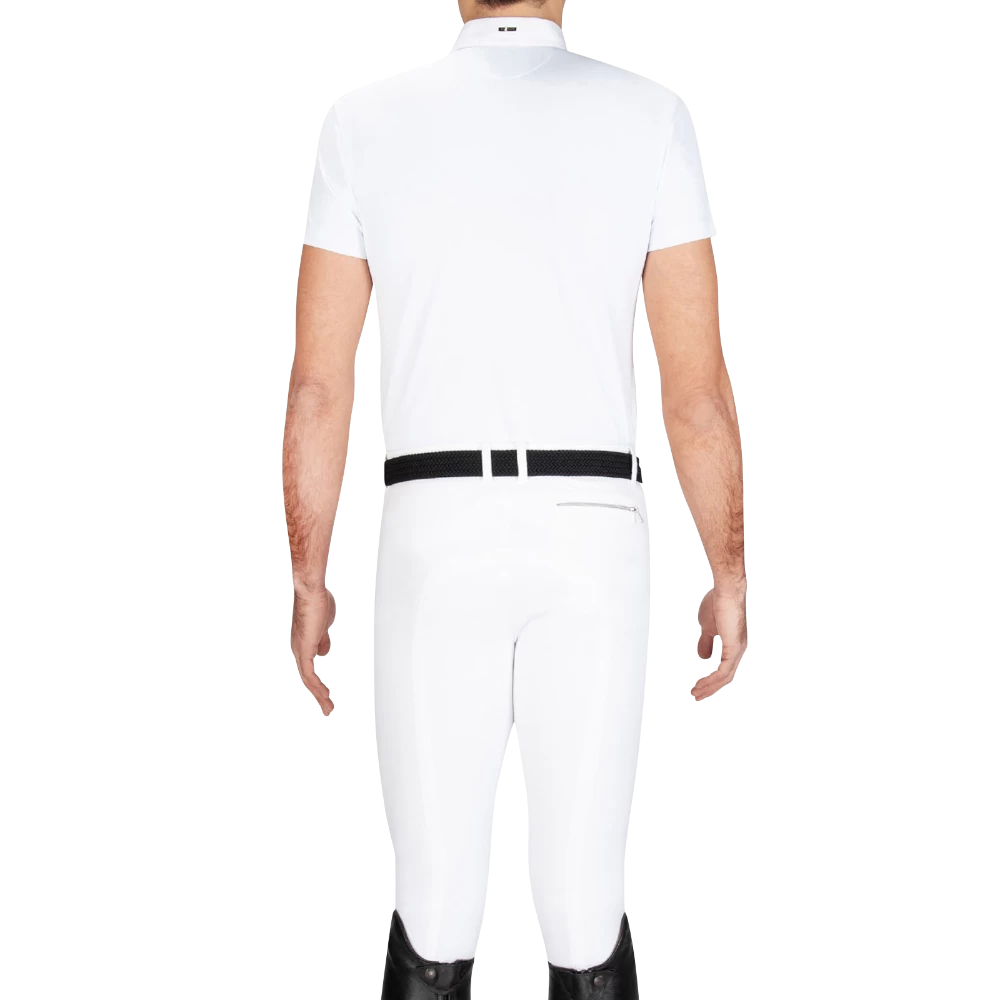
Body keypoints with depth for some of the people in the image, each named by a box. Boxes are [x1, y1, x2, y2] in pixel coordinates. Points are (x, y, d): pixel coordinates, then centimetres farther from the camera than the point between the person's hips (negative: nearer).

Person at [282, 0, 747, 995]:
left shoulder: (363, 122, 3)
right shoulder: (649, 115, 1)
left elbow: (317, 385, 1)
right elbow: (698, 387, -3)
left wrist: (308, 583, 10)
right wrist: (730, 579, 8)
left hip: (434, 540, 0)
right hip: (591, 539, 0)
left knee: (433, 908, 11)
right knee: (585, 900, 11)